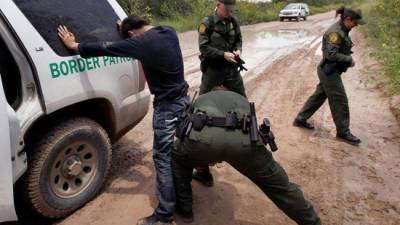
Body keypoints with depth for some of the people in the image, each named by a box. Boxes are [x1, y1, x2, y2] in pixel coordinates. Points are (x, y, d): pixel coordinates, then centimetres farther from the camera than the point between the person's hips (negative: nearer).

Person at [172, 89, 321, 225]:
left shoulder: (200, 100, 44)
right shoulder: (241, 100, 45)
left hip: (203, 135, -1)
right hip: (243, 139, 1)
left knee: (177, 159, 34)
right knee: (279, 185, 24)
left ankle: (184, 209, 40)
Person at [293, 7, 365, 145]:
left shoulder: (342, 30, 10)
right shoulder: (335, 32, -21)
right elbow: (331, 54, -26)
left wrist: (348, 59, 3)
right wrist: (349, 59, -16)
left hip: (330, 71, 10)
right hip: (330, 71, -10)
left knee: (318, 96, 17)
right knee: (340, 102, -1)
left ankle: (300, 119, 28)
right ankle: (343, 132, 12)